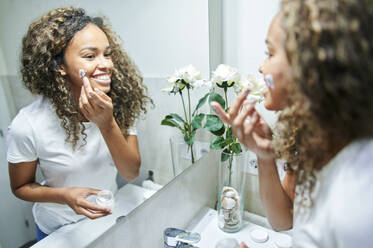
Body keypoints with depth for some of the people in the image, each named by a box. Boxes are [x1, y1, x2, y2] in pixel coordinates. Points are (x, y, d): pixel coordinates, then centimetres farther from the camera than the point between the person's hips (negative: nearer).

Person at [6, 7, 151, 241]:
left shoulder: (121, 105, -19)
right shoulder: (28, 125, -25)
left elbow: (132, 173, -20)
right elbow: (20, 186, -10)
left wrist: (107, 124, -35)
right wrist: (65, 195, -29)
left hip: (111, 217, 3)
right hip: (59, 231, -2)